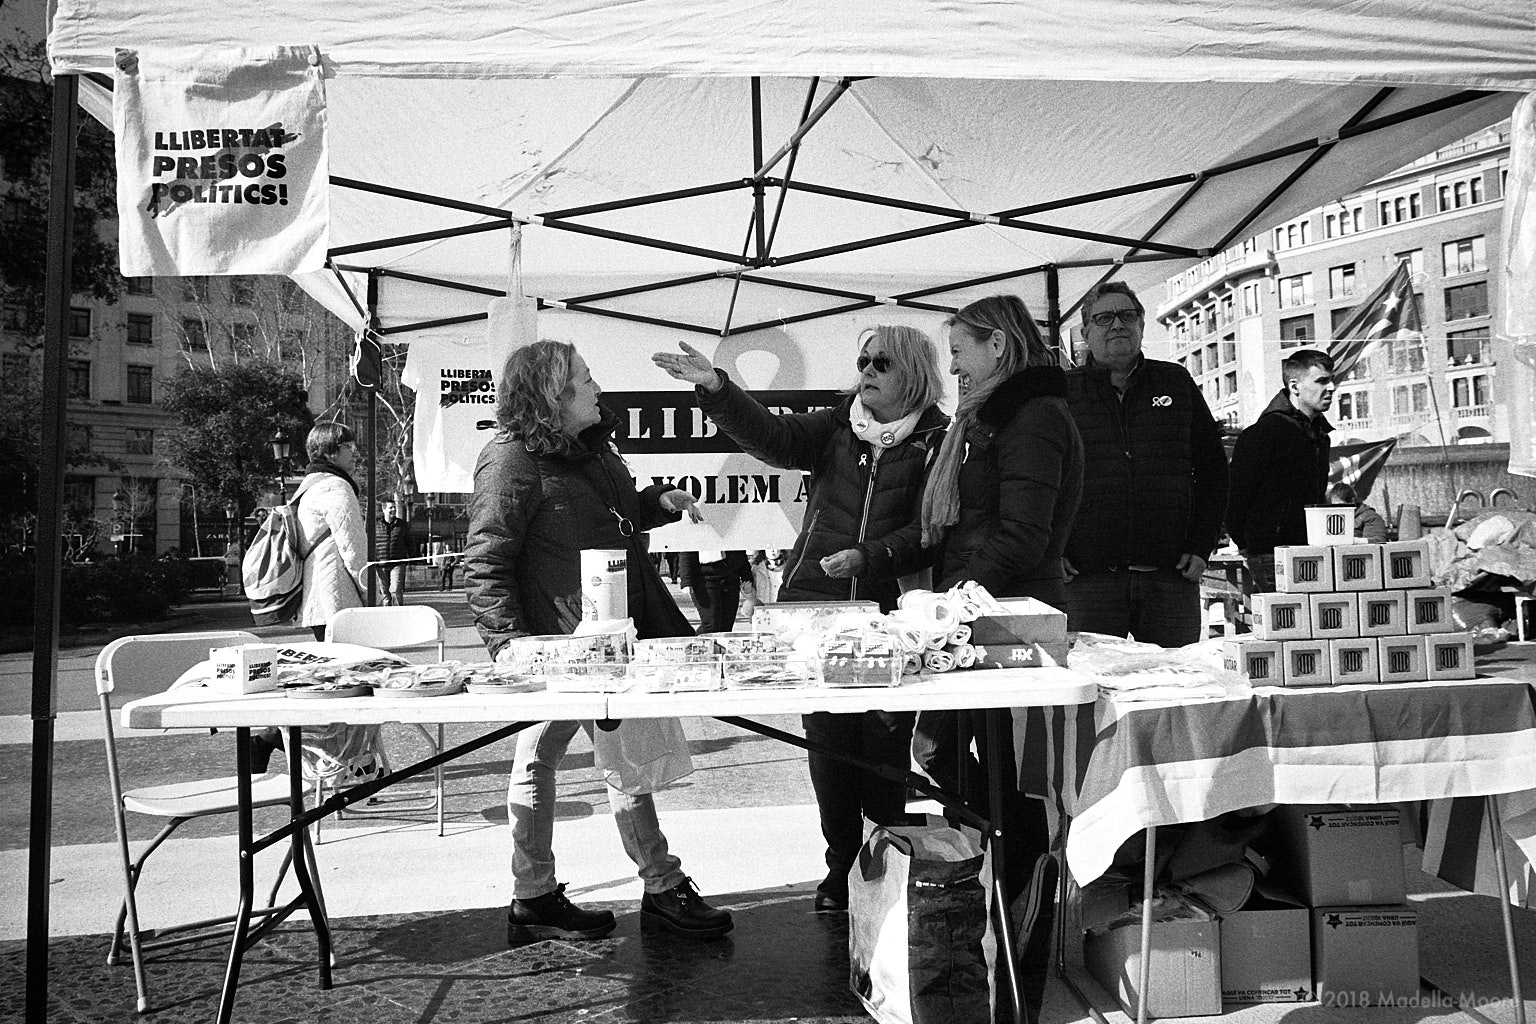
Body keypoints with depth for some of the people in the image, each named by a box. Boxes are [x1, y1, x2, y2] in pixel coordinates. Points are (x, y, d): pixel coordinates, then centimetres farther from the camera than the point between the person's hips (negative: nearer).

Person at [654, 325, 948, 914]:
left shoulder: (938, 440, 1)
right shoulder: (835, 428, 11)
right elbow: (773, 437, -3)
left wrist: (870, 557, -19)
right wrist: (717, 390, -16)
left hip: (889, 614, -3)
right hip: (816, 606, 3)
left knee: (886, 739, 0)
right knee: (827, 741, 8)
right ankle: (841, 863, 22)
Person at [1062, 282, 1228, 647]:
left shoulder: (1177, 383, 12)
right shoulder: (1062, 391, 6)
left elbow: (1213, 469, 13)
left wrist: (1201, 547, 5)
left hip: (1171, 576, 2)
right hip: (1088, 578, -1)